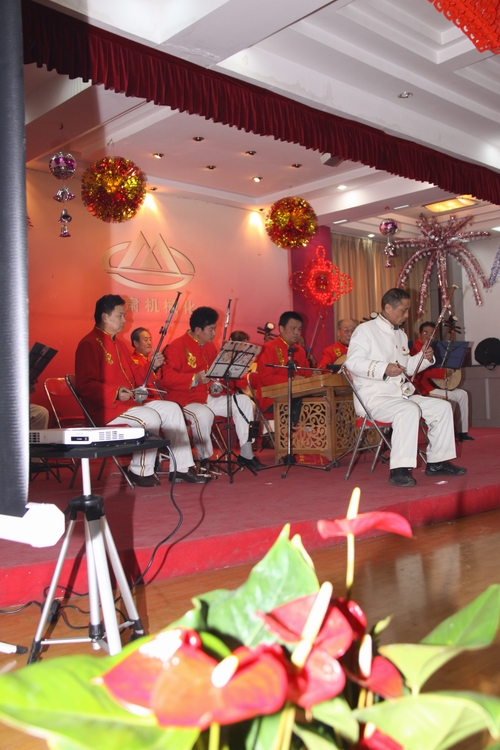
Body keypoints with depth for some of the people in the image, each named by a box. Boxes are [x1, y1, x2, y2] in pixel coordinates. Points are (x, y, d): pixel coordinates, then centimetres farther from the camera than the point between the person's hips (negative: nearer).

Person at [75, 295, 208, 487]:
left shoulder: (118, 343, 19)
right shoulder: (89, 344, -11)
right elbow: (85, 385, -19)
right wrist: (115, 393, -31)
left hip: (130, 401, 10)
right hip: (105, 408, -10)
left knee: (171, 408, -2)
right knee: (151, 417, -28)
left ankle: (182, 468, -2)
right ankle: (141, 471, -12)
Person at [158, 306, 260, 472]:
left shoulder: (209, 345, 13)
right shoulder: (176, 346, -12)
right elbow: (167, 377, -21)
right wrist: (195, 379, -31)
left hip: (209, 397, 8)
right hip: (185, 399, -8)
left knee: (243, 401, -5)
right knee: (203, 414, -38)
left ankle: (245, 454, -2)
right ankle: (204, 461, -16)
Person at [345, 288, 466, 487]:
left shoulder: (400, 334, 22)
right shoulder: (365, 330, -6)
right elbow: (352, 361, -18)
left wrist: (424, 358, 9)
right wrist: (383, 369, -28)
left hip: (401, 394, 9)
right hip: (373, 397, -9)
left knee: (442, 407, 0)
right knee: (409, 410, -35)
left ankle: (436, 462, 7)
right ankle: (399, 470, -34)